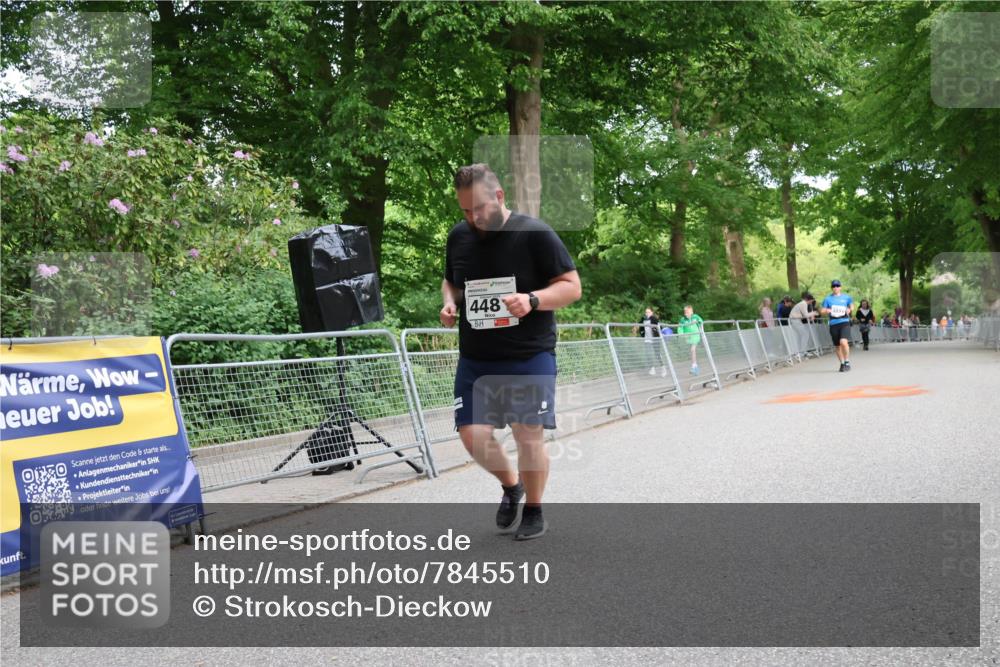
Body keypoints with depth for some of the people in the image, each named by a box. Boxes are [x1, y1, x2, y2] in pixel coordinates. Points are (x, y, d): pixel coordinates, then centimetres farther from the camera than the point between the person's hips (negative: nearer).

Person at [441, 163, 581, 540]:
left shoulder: (534, 233, -8)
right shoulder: (458, 237, 7)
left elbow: (572, 286, -6)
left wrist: (532, 300, -23)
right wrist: (449, 302, 1)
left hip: (529, 357, -4)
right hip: (475, 360, 4)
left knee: (528, 435, -2)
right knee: (473, 435, -4)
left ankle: (533, 511, 21)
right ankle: (510, 486, 26)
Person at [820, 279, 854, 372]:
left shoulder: (846, 297, 7)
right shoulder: (828, 299, 8)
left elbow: (852, 305, 23)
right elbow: (822, 311, 8)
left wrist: (849, 309, 3)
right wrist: (827, 311, -13)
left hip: (844, 323, -2)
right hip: (833, 324, 2)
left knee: (843, 342, -23)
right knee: (837, 346, 9)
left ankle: (847, 362, -7)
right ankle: (842, 363, 27)